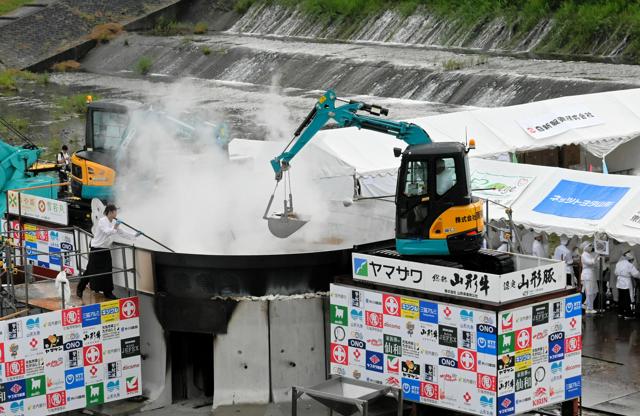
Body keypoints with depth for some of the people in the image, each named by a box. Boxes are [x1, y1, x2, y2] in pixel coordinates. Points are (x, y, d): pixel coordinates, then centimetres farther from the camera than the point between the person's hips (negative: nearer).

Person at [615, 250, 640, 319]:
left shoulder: (618, 263, 4)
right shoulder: (629, 265, -17)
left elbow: (616, 272, 15)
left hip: (619, 283, 7)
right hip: (626, 284, -7)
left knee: (621, 299, 14)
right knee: (627, 300, -3)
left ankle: (620, 313, 21)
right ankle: (628, 314, -2)